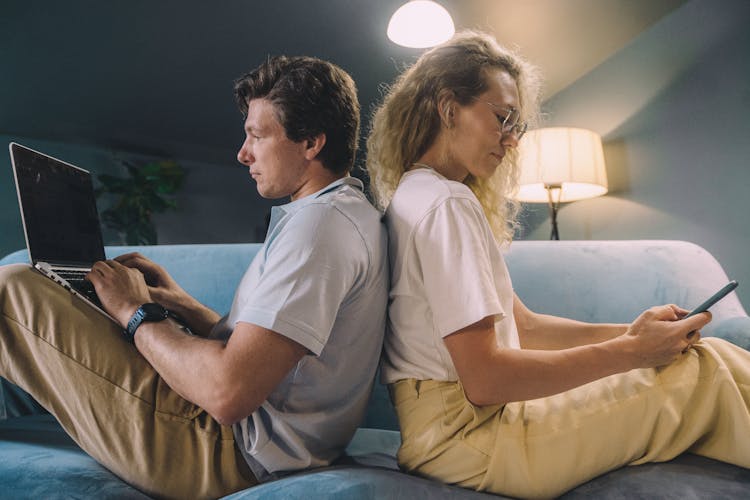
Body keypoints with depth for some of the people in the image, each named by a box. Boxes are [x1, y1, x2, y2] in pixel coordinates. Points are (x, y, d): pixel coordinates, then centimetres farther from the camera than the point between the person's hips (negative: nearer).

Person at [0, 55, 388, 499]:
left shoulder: (322, 221, -19)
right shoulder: (351, 213, 14)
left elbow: (228, 392, -29)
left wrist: (136, 313, -13)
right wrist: (178, 303, 9)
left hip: (230, 459, -10)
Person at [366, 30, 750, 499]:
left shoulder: (417, 196, 16)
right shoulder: (446, 205, -15)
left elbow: (522, 325, 14)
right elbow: (483, 379, -22)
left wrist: (627, 332, 2)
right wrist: (630, 352, -14)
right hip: (463, 434, -9)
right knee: (707, 367, -9)